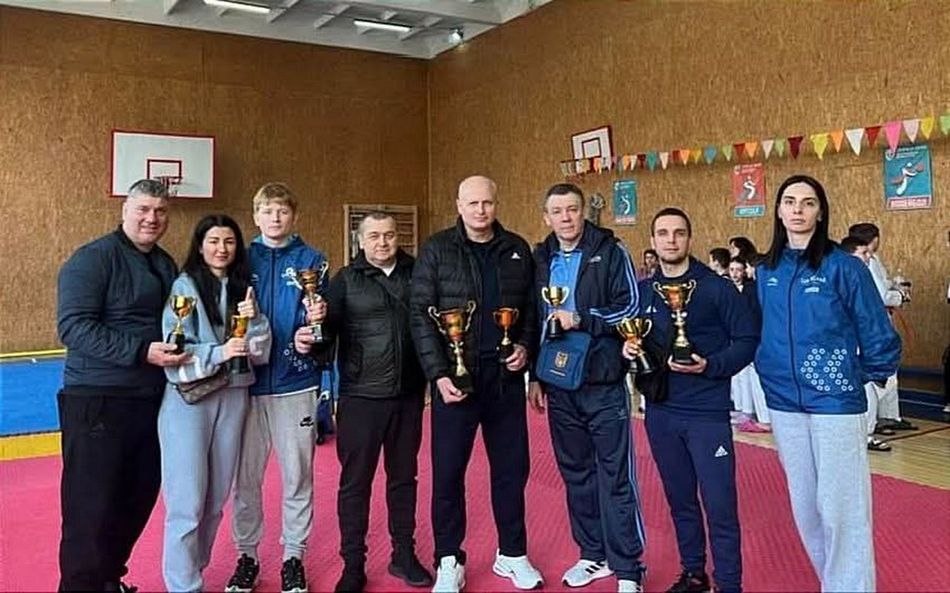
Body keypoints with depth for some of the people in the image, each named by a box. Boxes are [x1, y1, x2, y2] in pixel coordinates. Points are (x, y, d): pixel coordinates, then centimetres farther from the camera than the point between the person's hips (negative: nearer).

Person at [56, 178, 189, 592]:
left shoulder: (166, 264, 13)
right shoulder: (92, 259, -10)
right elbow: (73, 327, -20)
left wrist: (182, 348, 4)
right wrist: (142, 352, -25)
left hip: (152, 400, 7)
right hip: (98, 403, -7)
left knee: (139, 499, 14)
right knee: (91, 507, 0)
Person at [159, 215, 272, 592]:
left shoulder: (242, 288, 9)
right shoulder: (184, 286, -4)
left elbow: (261, 353, 3)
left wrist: (253, 319, -14)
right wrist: (219, 352, -23)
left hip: (233, 397, 5)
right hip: (189, 398, -5)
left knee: (216, 498, 12)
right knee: (187, 501, -3)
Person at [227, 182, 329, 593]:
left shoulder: (311, 260, 3)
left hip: (295, 383, -1)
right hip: (247, 382, 1)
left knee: (297, 475, 8)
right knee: (245, 476, 9)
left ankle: (294, 556, 23)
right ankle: (247, 554, 25)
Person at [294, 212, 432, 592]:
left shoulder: (416, 273, 4)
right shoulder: (346, 280, 0)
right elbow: (329, 332, -8)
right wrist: (311, 340, -29)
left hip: (408, 395, 2)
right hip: (361, 396, -2)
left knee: (403, 476, 15)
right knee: (355, 482, 6)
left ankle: (404, 555, 31)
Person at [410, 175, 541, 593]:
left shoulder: (518, 250, 7)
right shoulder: (437, 249, -3)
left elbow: (532, 306, 14)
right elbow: (420, 314, -7)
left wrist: (526, 346, -4)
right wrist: (438, 373, -14)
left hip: (506, 376, 3)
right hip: (455, 377, -3)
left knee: (511, 468, 11)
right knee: (448, 471, 5)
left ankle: (512, 554, 29)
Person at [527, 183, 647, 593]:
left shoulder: (610, 252, -4)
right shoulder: (540, 260, 10)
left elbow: (631, 308, -8)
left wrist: (581, 319, -20)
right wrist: (535, 376, 12)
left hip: (603, 383, -4)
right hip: (559, 386, 5)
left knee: (616, 477, 0)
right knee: (576, 473, 13)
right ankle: (594, 555, 28)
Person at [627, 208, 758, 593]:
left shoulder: (717, 287, -6)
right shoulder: (642, 292, 7)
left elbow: (748, 339, -7)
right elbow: (631, 338, 16)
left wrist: (710, 366, -20)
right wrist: (629, 349, -6)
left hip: (707, 412, -4)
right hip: (660, 412, 5)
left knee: (719, 505, 0)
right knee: (679, 500, 16)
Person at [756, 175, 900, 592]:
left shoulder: (844, 267, -9)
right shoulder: (767, 271, 6)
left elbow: (877, 333, -4)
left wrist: (866, 376, 4)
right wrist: (769, 371, 11)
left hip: (835, 402, -5)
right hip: (784, 404, 5)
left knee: (841, 507, -2)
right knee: (805, 506, 15)